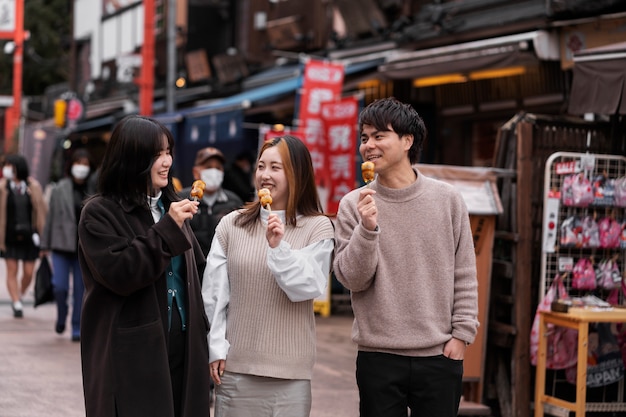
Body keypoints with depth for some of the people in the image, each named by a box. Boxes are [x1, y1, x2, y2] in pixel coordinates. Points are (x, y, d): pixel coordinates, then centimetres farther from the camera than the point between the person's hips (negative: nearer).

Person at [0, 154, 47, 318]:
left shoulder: (33, 186, 0)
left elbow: (42, 211, 4)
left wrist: (43, 235, 1)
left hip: (29, 237, 1)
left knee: (28, 272, 4)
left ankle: (20, 296, 29)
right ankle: (17, 304, 4)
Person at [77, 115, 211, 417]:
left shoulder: (169, 206, 14)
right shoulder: (99, 213, -7)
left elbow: (197, 270, 20)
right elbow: (118, 273, -19)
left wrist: (201, 330, 13)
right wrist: (168, 229, -20)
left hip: (180, 348, 6)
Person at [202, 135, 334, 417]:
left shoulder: (317, 228, 0)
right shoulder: (231, 225, 4)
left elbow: (308, 289, -8)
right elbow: (214, 293, 5)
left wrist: (279, 247, -19)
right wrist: (215, 349, 0)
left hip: (289, 368, -1)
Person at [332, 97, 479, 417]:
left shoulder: (447, 199, 2)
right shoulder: (354, 205, -1)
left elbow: (464, 275, 5)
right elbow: (351, 278, -6)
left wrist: (461, 333, 0)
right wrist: (366, 229, -19)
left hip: (440, 355, 0)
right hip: (378, 357, 0)